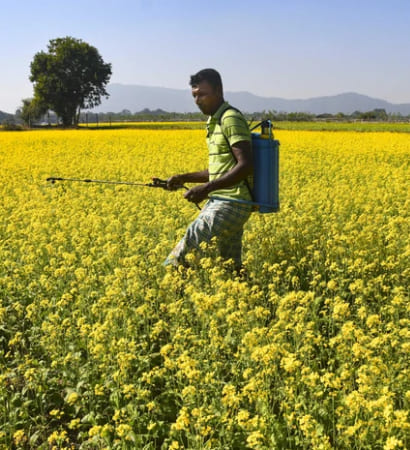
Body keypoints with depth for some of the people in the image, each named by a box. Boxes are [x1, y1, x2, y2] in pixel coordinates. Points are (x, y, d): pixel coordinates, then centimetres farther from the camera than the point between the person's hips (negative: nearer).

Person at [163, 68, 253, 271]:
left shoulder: (231, 119, -12)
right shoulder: (215, 122, 18)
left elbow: (246, 166, -22)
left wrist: (207, 188, -26)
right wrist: (183, 178, 13)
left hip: (232, 203, -10)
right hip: (220, 201, 10)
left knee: (187, 246, -17)